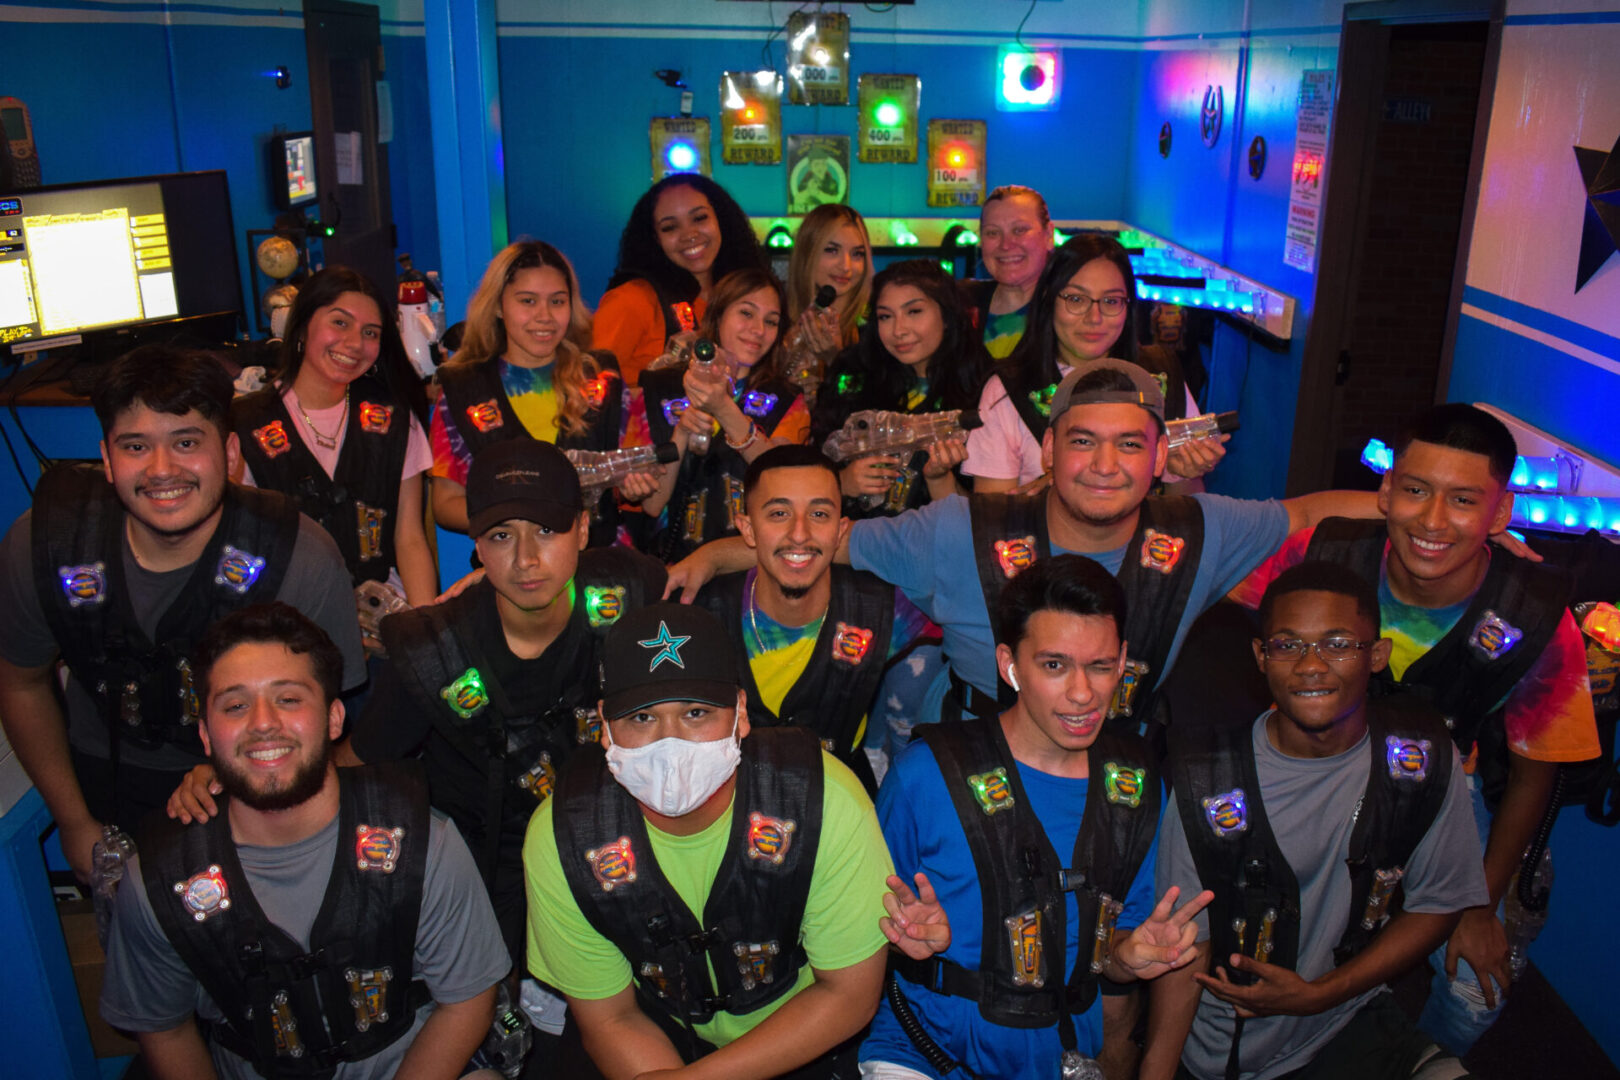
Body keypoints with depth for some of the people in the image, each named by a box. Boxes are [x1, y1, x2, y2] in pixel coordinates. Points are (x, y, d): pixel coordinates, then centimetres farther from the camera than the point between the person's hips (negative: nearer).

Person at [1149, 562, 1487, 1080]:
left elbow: (1438, 904, 2)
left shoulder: (1424, 757, -7)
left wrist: (1319, 993, -9)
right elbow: (1187, 940, -9)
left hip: (1350, 1021, 0)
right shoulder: (1209, 776, -15)